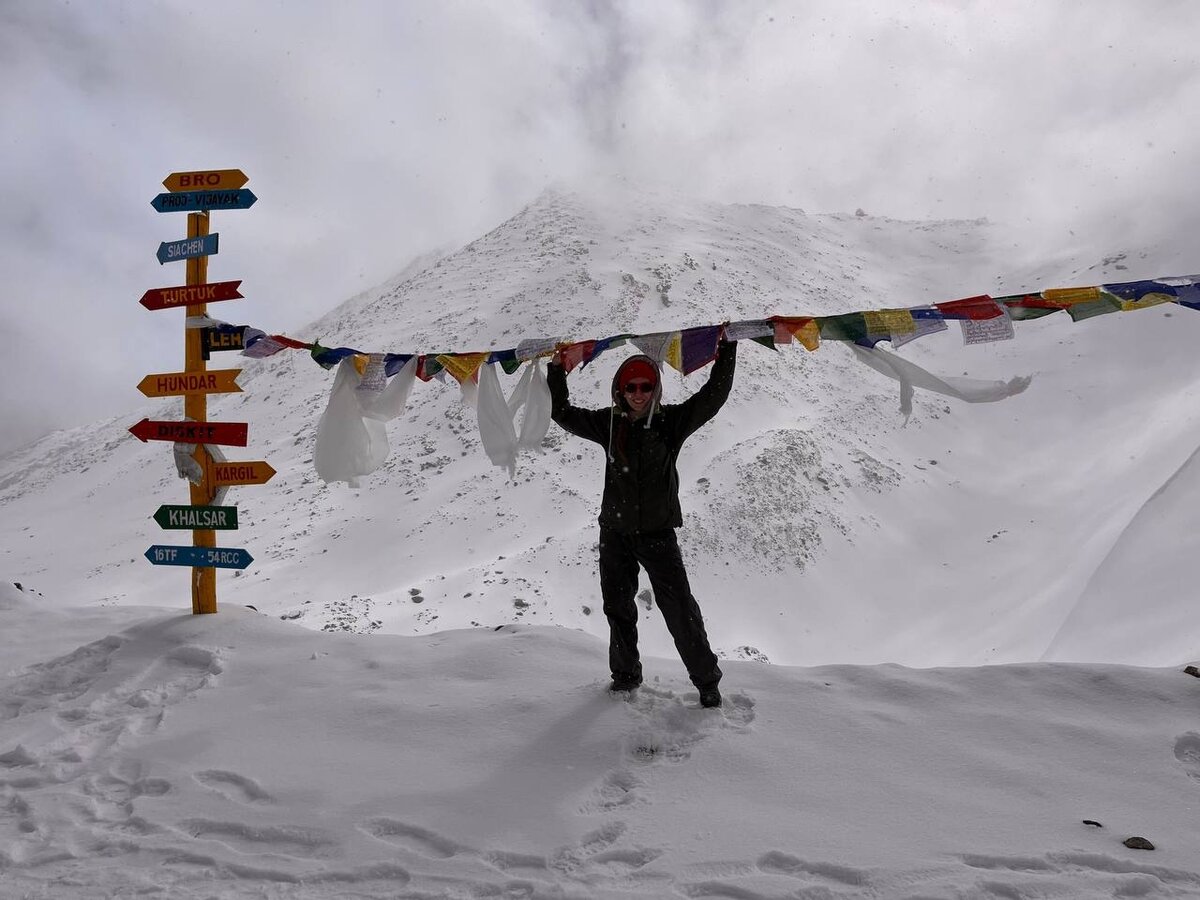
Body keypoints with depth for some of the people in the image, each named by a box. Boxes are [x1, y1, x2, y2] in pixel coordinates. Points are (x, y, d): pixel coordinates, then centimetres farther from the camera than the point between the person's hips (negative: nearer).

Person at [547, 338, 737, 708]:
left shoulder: (671, 421, -7)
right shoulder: (609, 423, 0)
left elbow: (711, 397, -17)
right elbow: (563, 413, 6)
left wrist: (726, 352, -23)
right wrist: (556, 372, -4)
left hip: (657, 531, -3)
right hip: (615, 531, 4)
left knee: (680, 608, -4)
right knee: (618, 607, 16)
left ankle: (707, 680, 12)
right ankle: (626, 672, 35)